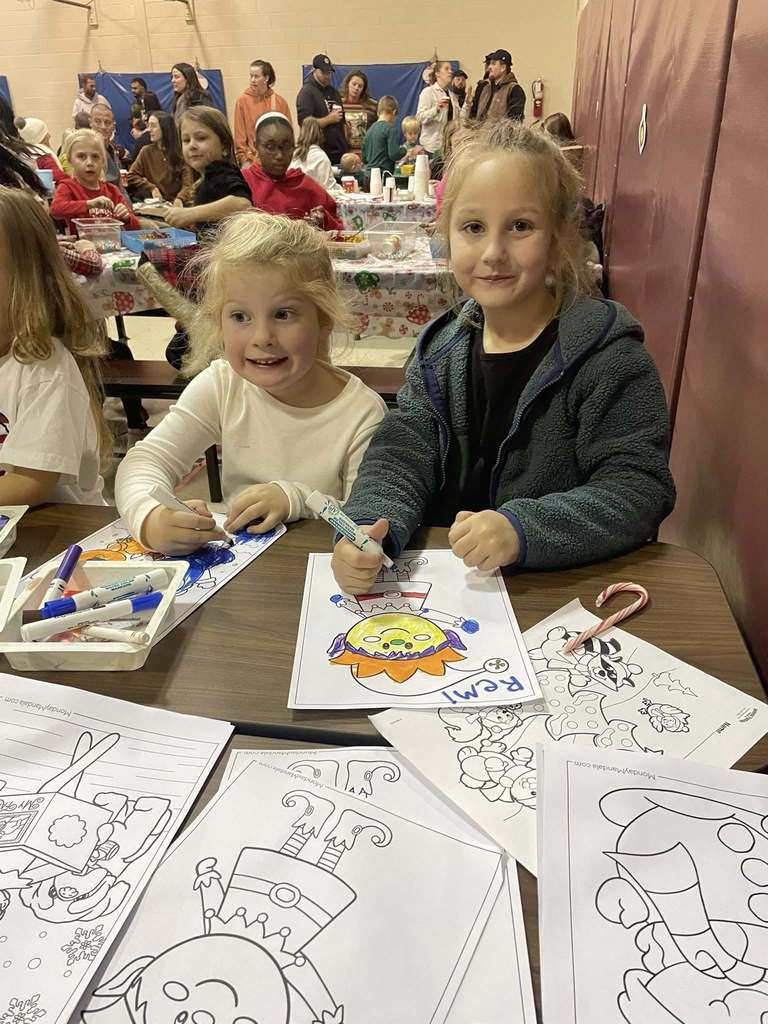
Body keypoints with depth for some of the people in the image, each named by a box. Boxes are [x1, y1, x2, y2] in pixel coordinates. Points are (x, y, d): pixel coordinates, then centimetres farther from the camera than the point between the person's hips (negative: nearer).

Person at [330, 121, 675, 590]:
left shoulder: (605, 350, -11)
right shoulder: (441, 350, 4)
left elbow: (638, 487, -16)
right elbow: (400, 455, -3)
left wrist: (522, 529, -30)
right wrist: (369, 526, -25)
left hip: (561, 587, -3)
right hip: (440, 581, 4)